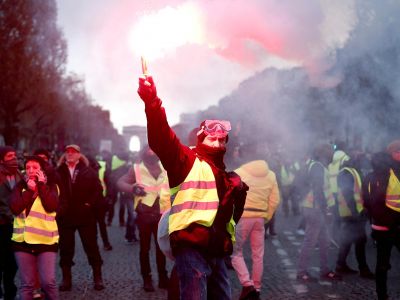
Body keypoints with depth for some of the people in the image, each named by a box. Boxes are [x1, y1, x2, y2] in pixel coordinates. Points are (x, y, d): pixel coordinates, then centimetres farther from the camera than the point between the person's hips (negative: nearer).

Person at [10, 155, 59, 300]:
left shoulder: (51, 186, 3)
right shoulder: (20, 186, 7)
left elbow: (51, 207, -15)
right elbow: (15, 208, -9)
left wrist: (41, 185, -10)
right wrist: (29, 190, -9)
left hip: (46, 241, -2)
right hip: (23, 241, 2)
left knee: (48, 282, -8)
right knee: (26, 284, 6)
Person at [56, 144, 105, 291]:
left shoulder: (88, 171, 2)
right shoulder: (59, 172, 4)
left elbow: (98, 188, -1)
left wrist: (90, 203, -9)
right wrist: (58, 206, -6)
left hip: (85, 215, -1)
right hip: (65, 216, 1)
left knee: (91, 246, 4)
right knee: (66, 248, 6)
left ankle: (98, 278, 13)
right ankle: (66, 278, 16)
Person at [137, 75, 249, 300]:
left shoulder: (224, 175, 24)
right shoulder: (187, 161, 2)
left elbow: (231, 213, 29)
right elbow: (162, 139, -15)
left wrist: (238, 193, 9)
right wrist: (152, 103, -28)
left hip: (217, 251, 8)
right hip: (192, 248, -8)